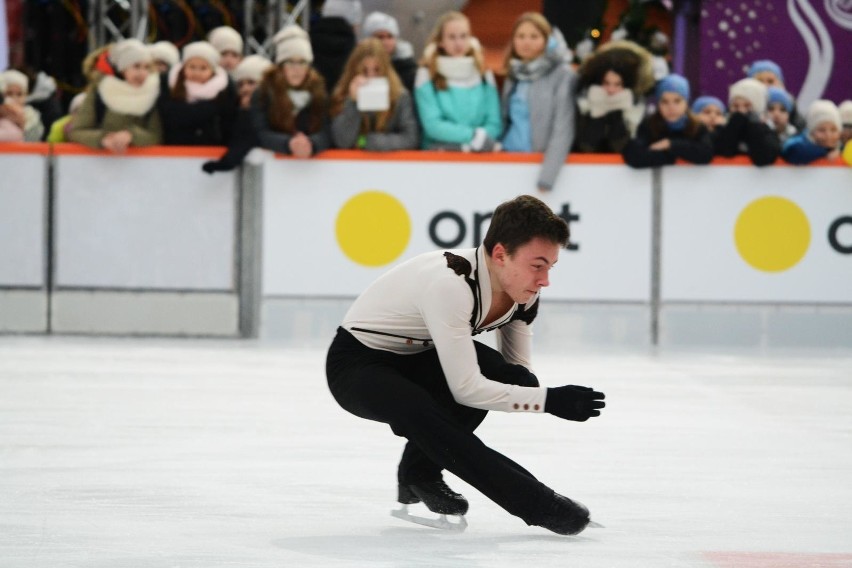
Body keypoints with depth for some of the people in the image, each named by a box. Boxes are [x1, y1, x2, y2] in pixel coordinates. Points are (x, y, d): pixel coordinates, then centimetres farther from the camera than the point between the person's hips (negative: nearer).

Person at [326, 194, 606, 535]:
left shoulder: (522, 289, -11)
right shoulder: (450, 284, -35)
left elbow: (517, 369, 0)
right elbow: (465, 389, -34)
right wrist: (550, 400, -34)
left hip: (418, 357, 8)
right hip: (358, 364, -7)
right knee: (420, 414, -37)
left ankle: (420, 473, 1)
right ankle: (537, 504, -32)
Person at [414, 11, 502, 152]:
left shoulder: (484, 75, 10)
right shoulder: (427, 75, 0)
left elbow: (494, 124, 6)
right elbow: (433, 126, -8)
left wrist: (469, 145, -13)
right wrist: (474, 135, -16)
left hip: (479, 153, 3)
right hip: (439, 152, -3)